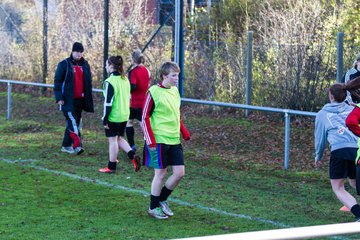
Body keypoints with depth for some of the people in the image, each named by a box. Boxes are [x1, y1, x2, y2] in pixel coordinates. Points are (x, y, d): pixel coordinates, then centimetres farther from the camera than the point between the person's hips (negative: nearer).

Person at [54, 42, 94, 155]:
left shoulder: (85, 65, 11)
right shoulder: (64, 64, -4)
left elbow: (88, 83, 17)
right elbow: (57, 81, -5)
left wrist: (88, 98, 14)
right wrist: (59, 98, -13)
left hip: (79, 100, 6)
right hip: (68, 100, -6)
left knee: (75, 123, 9)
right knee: (73, 121, -15)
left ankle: (66, 145, 19)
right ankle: (77, 145, -21)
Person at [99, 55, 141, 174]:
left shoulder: (110, 82, -17)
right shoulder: (125, 80, 8)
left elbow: (108, 102, -18)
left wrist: (105, 119, -13)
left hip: (113, 117, -7)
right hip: (124, 115, 7)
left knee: (113, 140, 2)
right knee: (119, 138, 19)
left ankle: (111, 167, 10)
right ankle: (133, 156, 2)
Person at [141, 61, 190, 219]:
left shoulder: (175, 91, 10)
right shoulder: (153, 92, -11)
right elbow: (145, 118, -10)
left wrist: (184, 132, 11)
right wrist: (151, 141, -15)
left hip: (175, 141, 7)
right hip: (159, 140, -7)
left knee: (179, 173, 3)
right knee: (160, 174, 0)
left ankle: (162, 199, 22)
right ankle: (153, 208, 16)